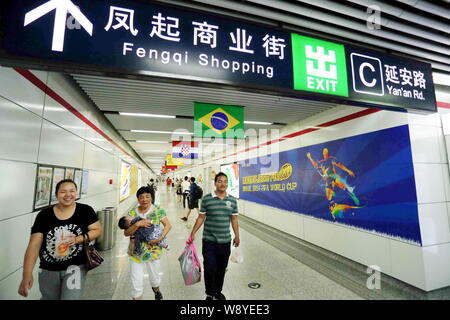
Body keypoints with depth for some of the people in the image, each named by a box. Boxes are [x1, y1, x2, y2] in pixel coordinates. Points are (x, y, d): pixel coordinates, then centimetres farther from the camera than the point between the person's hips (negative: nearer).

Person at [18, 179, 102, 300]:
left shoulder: (85, 211, -11)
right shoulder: (44, 215, -8)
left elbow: (97, 230, -5)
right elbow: (34, 245, -10)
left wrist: (77, 239, -21)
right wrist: (27, 275, -18)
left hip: (76, 267, -2)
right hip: (48, 270, 3)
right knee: (48, 298, 25)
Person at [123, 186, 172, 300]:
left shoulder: (158, 210, -10)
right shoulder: (132, 213, -5)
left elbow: (168, 225, -8)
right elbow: (126, 233, -8)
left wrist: (160, 238, -21)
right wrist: (137, 224, -25)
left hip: (153, 251, 0)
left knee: (154, 278, 20)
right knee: (136, 283, 5)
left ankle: (156, 290, 54)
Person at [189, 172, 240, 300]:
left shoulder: (232, 200, 0)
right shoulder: (206, 198, -9)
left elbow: (234, 219, 7)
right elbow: (201, 218, -2)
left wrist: (237, 236, 8)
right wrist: (193, 233, -3)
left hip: (225, 241, 3)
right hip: (209, 241, -3)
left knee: (221, 268, 17)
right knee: (209, 268, 5)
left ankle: (218, 292, 41)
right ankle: (209, 294, 31)